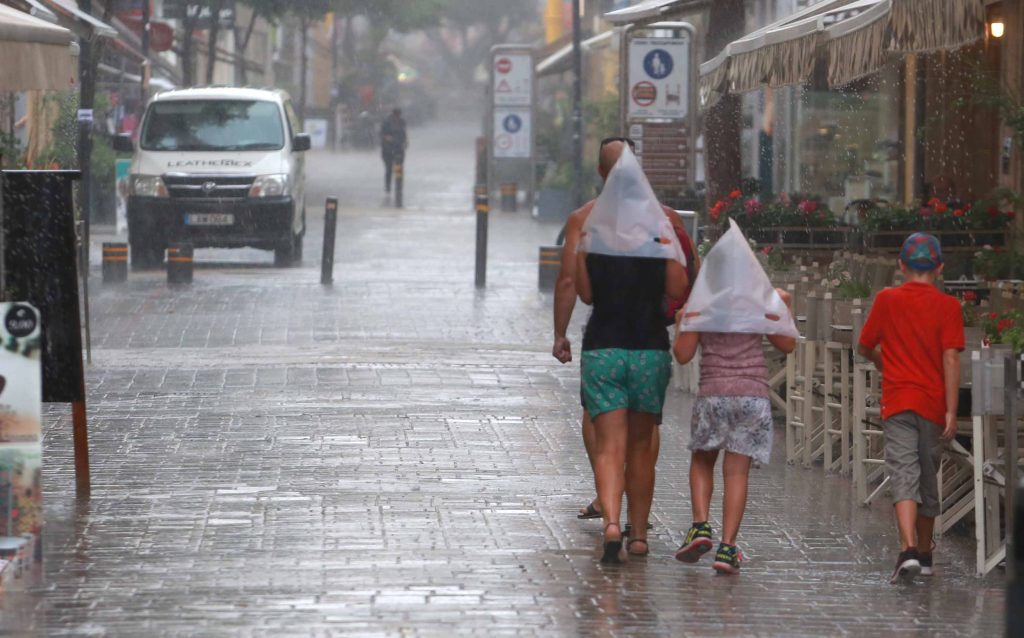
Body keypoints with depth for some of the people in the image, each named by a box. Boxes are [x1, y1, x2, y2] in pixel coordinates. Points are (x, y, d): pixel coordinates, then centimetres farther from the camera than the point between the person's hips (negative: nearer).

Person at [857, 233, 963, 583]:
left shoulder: (886, 300, 1)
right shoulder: (948, 306, -3)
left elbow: (864, 347, 12)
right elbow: (951, 359, -9)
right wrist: (951, 412, -9)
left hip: (898, 403, -1)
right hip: (933, 403, 1)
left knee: (904, 476, -9)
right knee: (928, 478, 15)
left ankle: (908, 549, -29)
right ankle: (924, 553, 29)